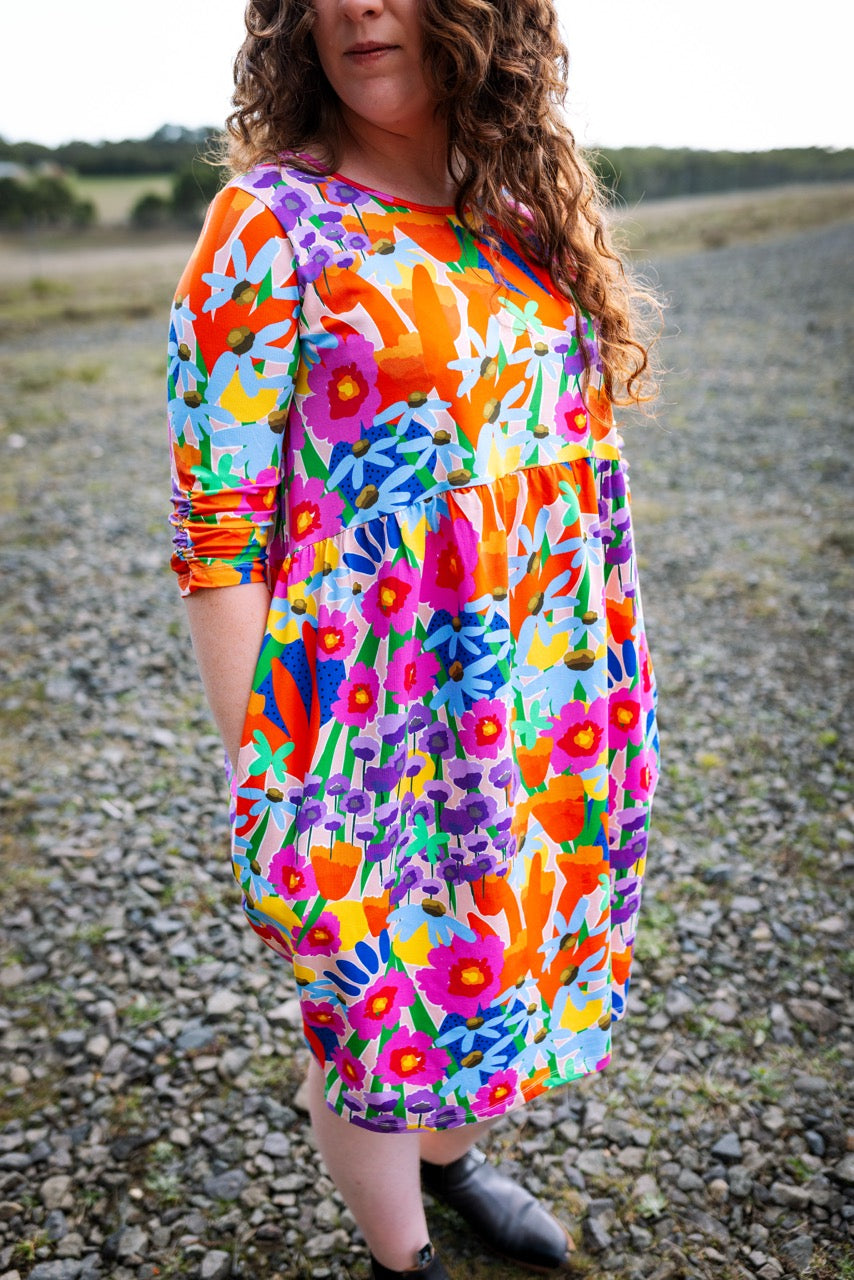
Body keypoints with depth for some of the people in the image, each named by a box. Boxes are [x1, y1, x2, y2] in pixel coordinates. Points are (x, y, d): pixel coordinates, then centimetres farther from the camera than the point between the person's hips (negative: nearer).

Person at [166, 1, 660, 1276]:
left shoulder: (527, 213, 6)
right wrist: (266, 779, -14)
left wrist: (610, 690, 12)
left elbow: (575, 456, 12)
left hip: (560, 726, 6)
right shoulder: (271, 225, -12)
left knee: (512, 959, 24)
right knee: (382, 1004, 13)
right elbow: (219, 537, -14)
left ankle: (452, 1157, 53)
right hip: (380, 739, -6)